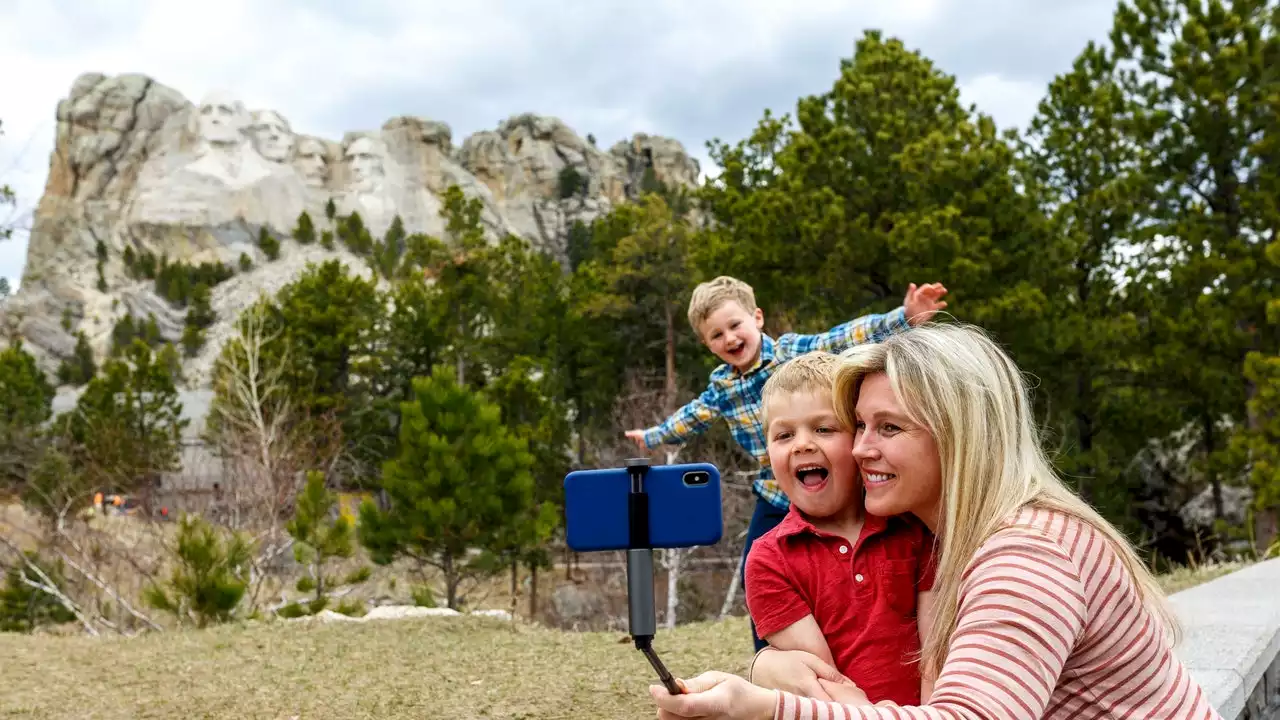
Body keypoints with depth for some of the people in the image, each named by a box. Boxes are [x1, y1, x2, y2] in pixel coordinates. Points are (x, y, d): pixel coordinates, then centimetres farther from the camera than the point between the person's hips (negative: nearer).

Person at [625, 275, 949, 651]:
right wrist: (653, 436, 35)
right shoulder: (720, 384, 2)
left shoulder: (795, 350, -15)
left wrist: (904, 317, -42)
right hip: (775, 496, 6)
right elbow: (694, 416, 23)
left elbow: (849, 338, -28)